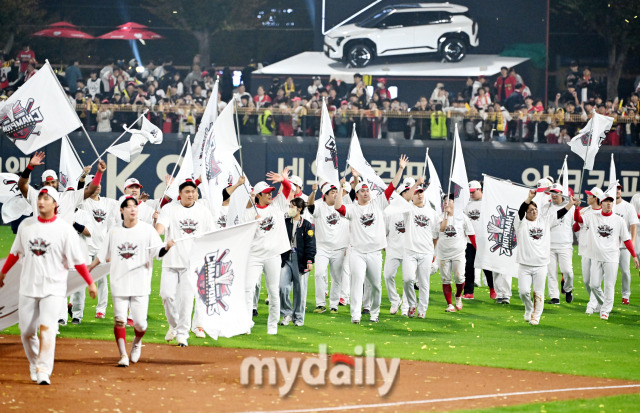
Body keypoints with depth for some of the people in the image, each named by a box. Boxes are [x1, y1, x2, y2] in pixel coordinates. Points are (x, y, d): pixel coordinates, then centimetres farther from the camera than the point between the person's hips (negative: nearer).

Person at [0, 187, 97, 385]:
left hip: (53, 289, -4)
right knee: (27, 331, 5)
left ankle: (44, 371, -18)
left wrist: (90, 283, -7)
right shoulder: (26, 225, 6)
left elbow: (77, 260, -5)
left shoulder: (65, 229, -6)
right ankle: (34, 366, 25)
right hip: (28, 287, 4)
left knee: (47, 328, -16)